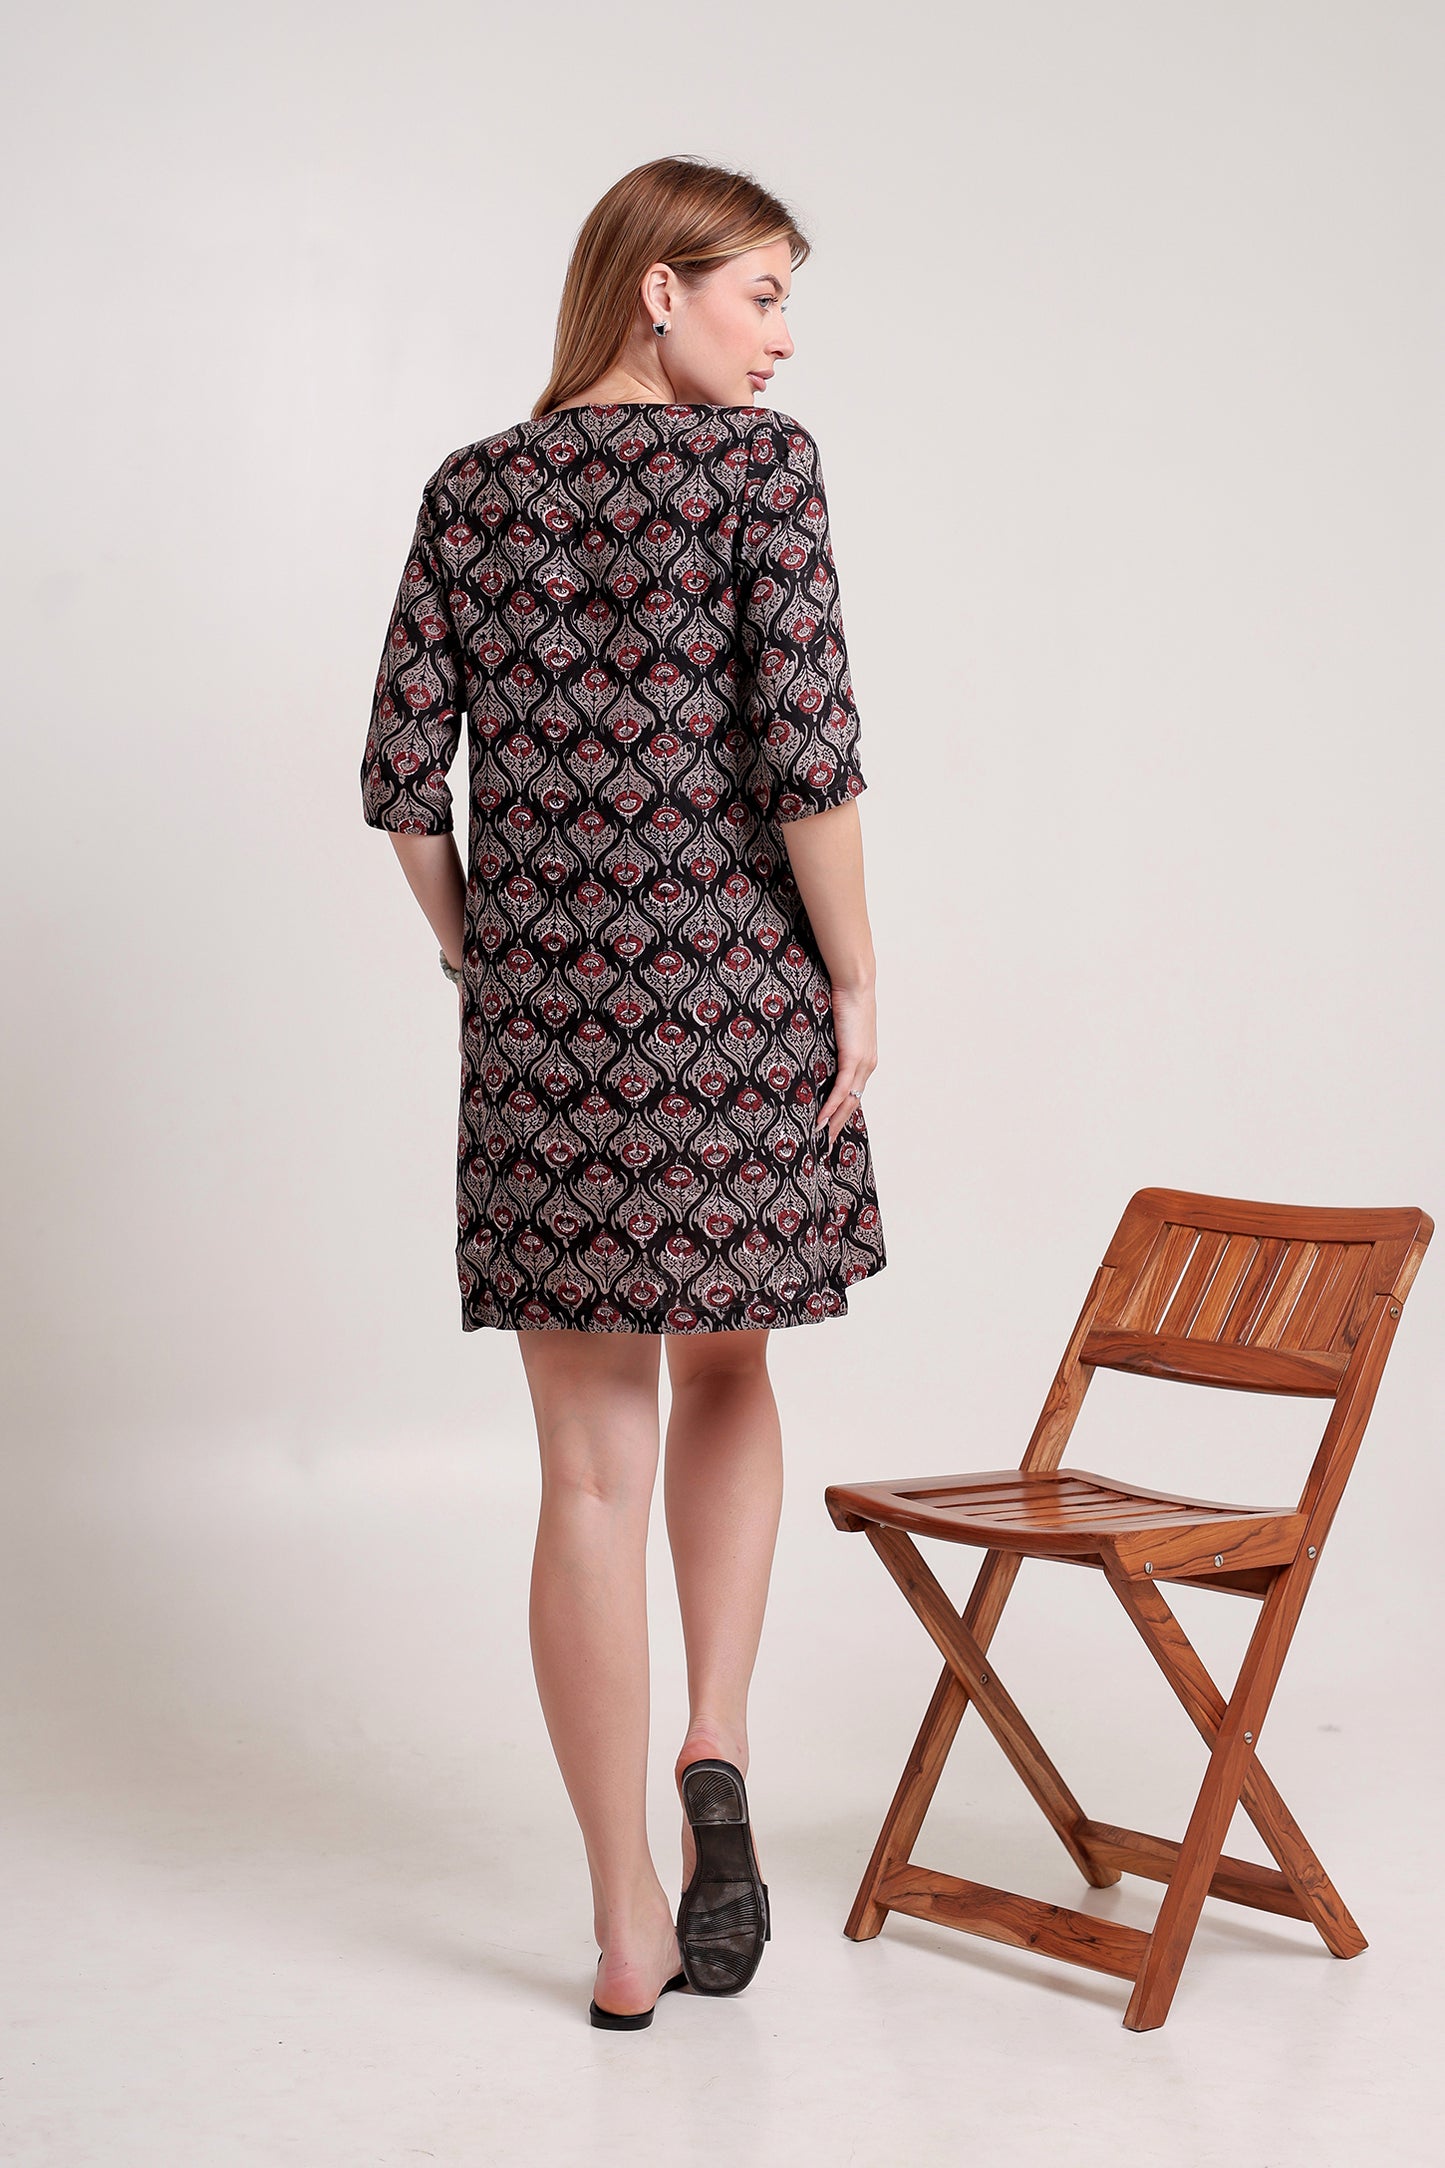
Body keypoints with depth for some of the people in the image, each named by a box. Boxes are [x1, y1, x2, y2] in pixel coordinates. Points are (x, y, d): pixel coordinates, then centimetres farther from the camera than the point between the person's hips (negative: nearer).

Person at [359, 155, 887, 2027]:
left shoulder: (471, 490, 8)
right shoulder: (757, 462, -5)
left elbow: (402, 772, 4)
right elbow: (805, 747, -14)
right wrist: (851, 979, -5)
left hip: (541, 1015, 3)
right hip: (734, 994, -2)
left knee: (594, 1465, 7)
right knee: (725, 1374, 23)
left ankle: (625, 1930, 12)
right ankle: (717, 1754, 6)